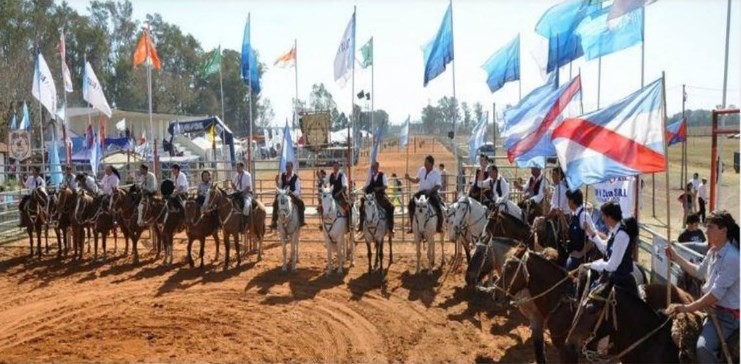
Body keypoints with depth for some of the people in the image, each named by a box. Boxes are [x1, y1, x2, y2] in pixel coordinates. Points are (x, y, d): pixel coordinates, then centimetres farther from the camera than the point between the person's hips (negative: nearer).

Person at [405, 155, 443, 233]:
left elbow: (438, 186, -11)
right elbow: (416, 180, 16)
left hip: (431, 193, -4)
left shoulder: (436, 173, -8)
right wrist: (409, 178, 1)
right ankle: (411, 225, -6)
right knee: (411, 202, -17)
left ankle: (439, 227, -10)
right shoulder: (421, 170, 4)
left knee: (438, 206, -26)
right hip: (421, 192, 4)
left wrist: (430, 191, -27)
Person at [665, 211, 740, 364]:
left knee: (703, 348, -29)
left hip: (726, 315, -9)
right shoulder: (713, 252, 6)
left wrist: (686, 308, -23)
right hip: (710, 308, 9)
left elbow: (716, 293, -25)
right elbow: (699, 272, 26)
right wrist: (676, 258, 23)